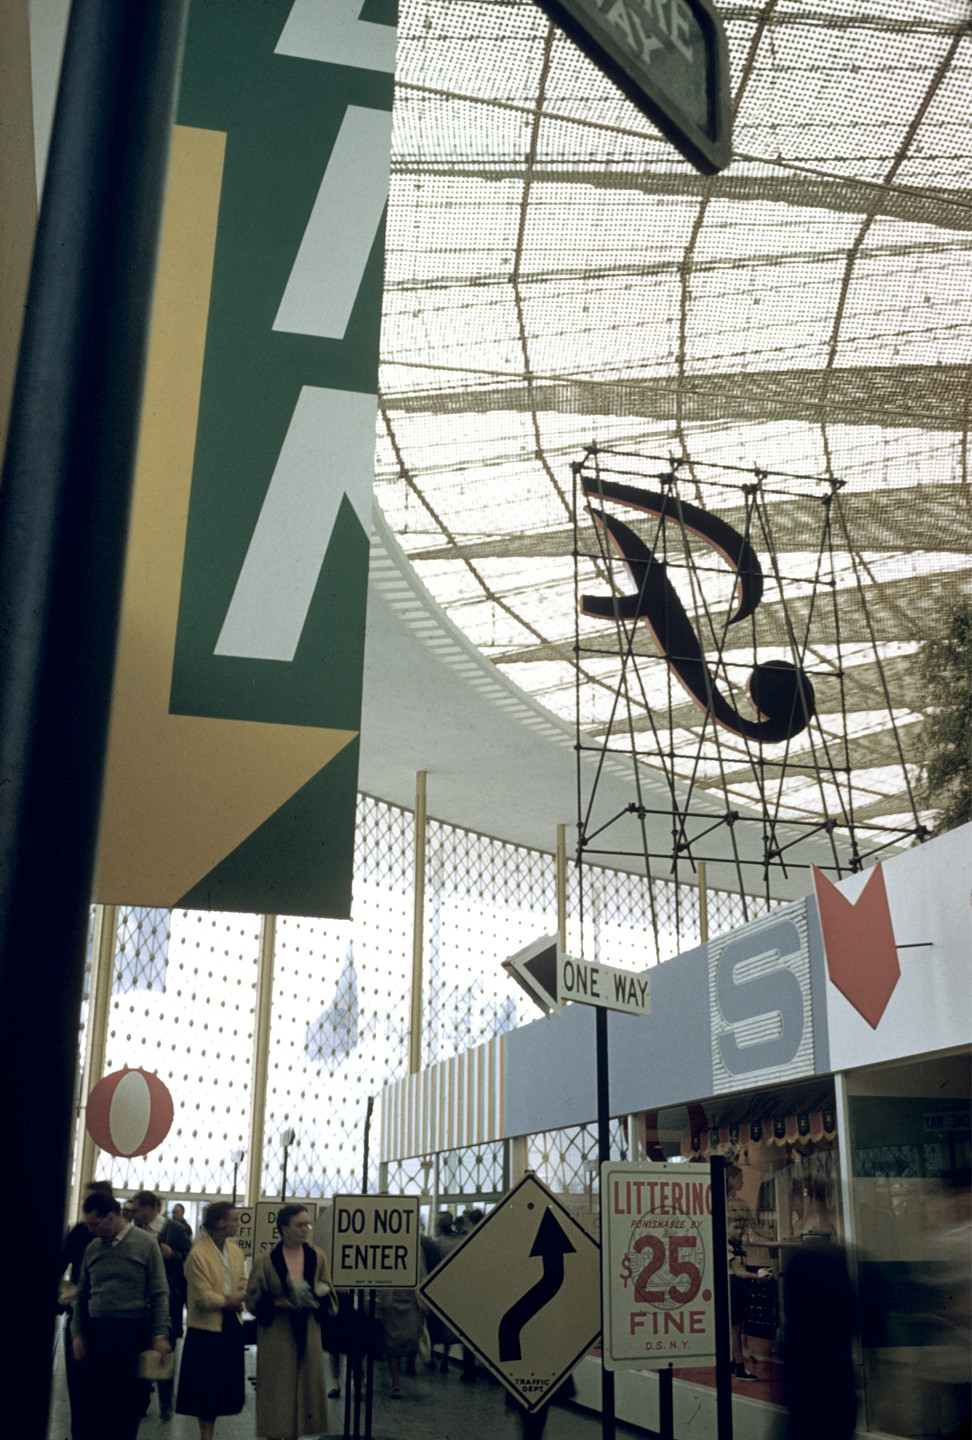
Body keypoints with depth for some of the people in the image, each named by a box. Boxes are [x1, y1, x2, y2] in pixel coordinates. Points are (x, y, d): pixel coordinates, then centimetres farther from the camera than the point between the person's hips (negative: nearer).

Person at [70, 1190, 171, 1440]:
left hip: (133, 1333, -3)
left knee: (129, 1403, 3)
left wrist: (160, 1335, -11)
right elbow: (82, 1295, 15)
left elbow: (159, 1294, -5)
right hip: (96, 1332, 4)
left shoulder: (145, 1244, -4)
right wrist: (77, 1333, 6)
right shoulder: (93, 1248, 8)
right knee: (92, 1402, 5)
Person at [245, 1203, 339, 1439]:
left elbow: (329, 1295, 9)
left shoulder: (318, 1258, 5)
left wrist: (316, 1302, -12)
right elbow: (253, 1299, 0)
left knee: (304, 1389, 4)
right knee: (275, 1391, -2)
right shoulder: (266, 1261, -3)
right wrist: (278, 1304, -17)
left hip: (307, 1335, 3)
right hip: (275, 1337, -3)